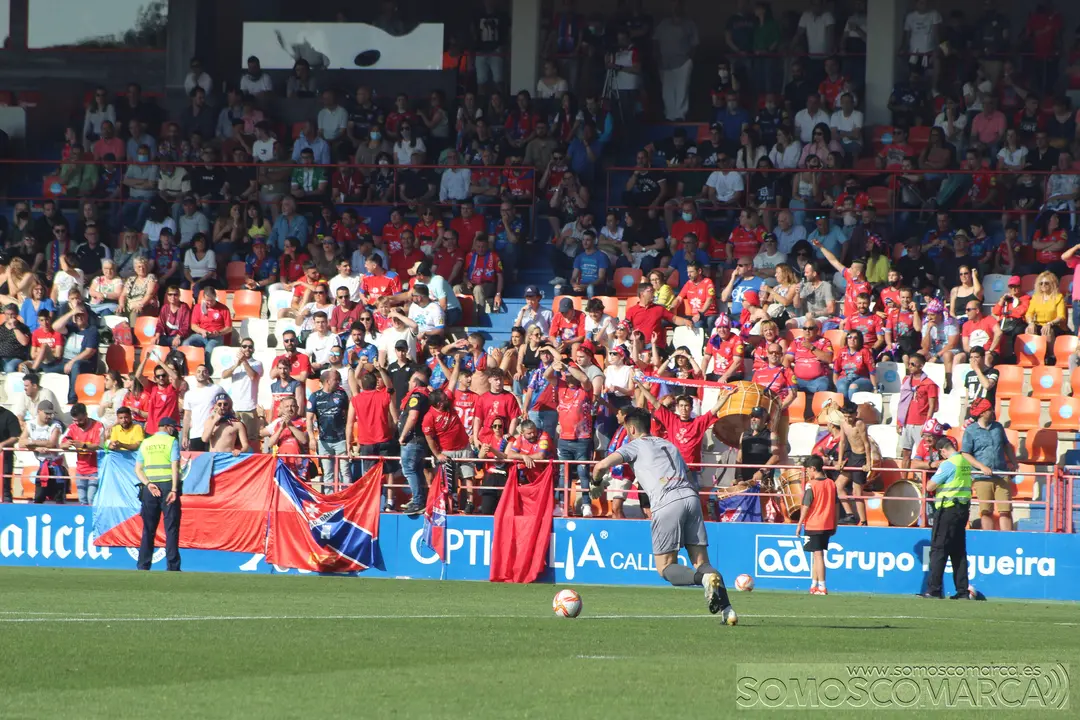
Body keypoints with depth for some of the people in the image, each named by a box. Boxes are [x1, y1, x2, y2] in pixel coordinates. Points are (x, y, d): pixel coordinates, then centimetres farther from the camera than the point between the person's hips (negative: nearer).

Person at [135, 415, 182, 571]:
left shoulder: (145, 443, 13)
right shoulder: (172, 441, 0)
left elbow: (138, 469, 5)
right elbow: (175, 466, -10)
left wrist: (148, 484, -6)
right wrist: (174, 490, -14)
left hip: (150, 489, 4)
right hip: (168, 485, -4)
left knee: (148, 529, 8)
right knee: (171, 528, -1)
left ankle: (143, 566, 6)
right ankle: (172, 566, -5)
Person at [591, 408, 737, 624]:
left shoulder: (634, 445, 14)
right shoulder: (669, 445, 31)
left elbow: (603, 465, 2)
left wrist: (597, 482, 21)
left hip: (666, 503, -5)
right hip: (691, 498, 5)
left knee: (666, 568, 2)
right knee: (701, 562, 5)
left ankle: (705, 579, -27)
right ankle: (726, 608, -16)